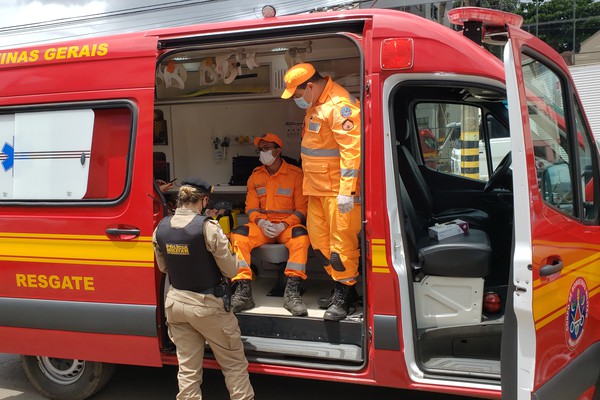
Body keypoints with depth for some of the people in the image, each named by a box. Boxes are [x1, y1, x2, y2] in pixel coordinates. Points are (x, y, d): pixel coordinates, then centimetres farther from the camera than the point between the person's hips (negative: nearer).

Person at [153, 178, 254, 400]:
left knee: (188, 369, 15)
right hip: (207, 305, -5)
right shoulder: (207, 227, -21)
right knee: (234, 363, 12)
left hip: (176, 303, 6)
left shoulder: (161, 228, -3)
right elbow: (231, 270, -15)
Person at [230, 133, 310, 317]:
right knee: (238, 235, -26)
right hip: (262, 224, 3)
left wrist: (283, 225, -19)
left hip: (288, 224, -3)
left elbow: (302, 209, -4)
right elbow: (251, 207, 8)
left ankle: (292, 292, -37)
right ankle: (243, 291, -29)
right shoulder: (255, 176, 9)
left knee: (300, 236, -37)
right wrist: (261, 222, -13)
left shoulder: (295, 174, -3)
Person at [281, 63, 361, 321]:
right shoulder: (315, 105, 13)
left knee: (342, 243, -4)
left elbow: (352, 148, -25)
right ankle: (345, 288, 26)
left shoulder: (339, 105, -19)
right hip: (318, 188, 11)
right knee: (319, 240, 14)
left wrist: (346, 191, -27)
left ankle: (343, 297, 7)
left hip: (338, 190, -10)